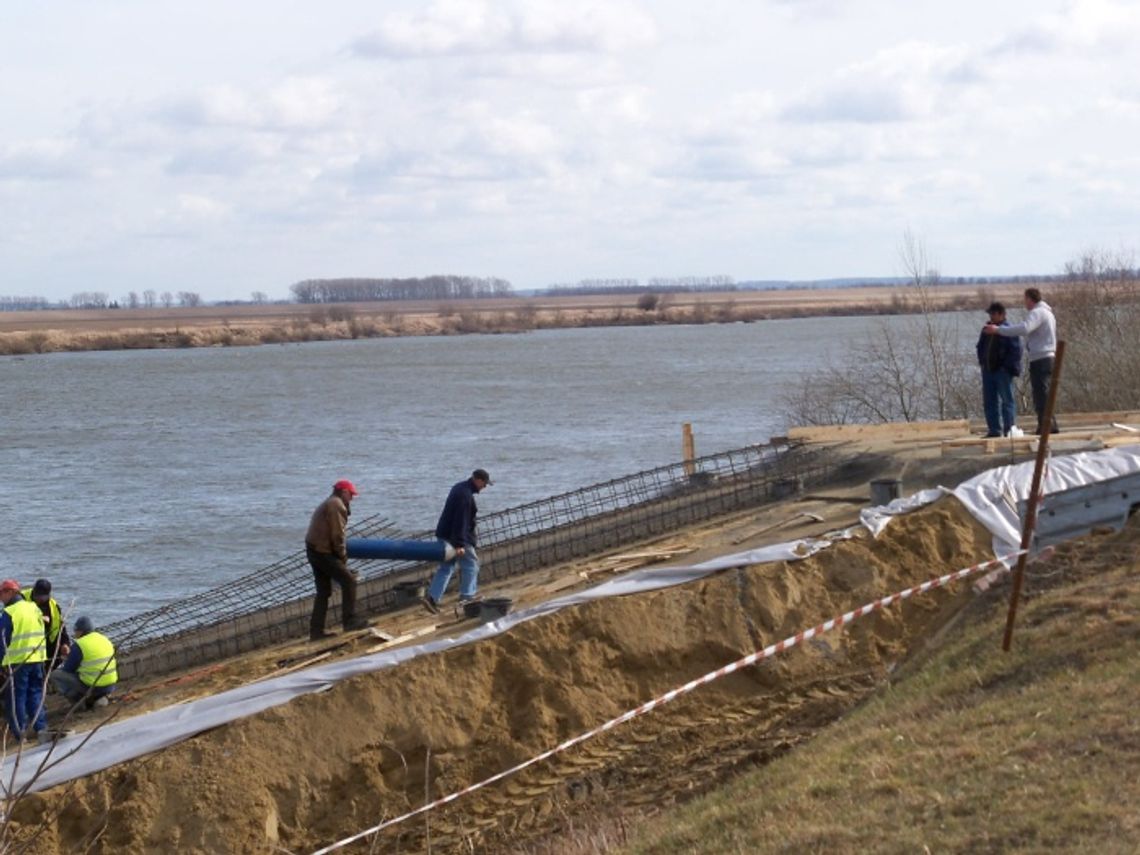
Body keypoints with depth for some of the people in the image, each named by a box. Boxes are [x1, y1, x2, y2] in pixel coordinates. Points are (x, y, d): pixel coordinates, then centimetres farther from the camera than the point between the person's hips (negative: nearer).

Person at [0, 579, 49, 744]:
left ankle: (19, 731, 7)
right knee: (36, 693, 15)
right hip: (38, 659, 6)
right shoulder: (35, 608, 8)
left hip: (17, 662, -6)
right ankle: (41, 727, 8)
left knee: (16, 697, 5)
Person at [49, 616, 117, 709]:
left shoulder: (79, 645, -13)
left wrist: (61, 667, 18)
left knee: (55, 675, 4)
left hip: (92, 687, -7)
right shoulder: (105, 639, 9)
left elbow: (68, 669, -5)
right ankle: (99, 697, 13)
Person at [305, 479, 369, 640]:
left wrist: (340, 556, 11)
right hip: (323, 552, -10)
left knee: (323, 591, 13)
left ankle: (316, 630, 13)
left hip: (313, 551, 10)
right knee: (348, 580, -7)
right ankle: (350, 621, -9)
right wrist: (342, 556, -5)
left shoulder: (327, 505, 24)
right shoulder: (337, 506, -10)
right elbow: (337, 535, -17)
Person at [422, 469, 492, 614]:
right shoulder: (466, 496, -21)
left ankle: (432, 598, 3)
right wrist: (459, 544, -27)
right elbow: (461, 520, -26)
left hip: (445, 534, 10)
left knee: (446, 567, 10)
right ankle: (467, 597, 8)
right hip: (457, 536, -10)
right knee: (471, 564, 4)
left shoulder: (460, 488, 12)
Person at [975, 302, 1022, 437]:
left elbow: (1016, 350, -13)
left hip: (1002, 370, -8)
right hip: (988, 370, 8)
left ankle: (1010, 428, -5)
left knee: (1007, 400, -6)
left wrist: (1006, 366, -15)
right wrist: (982, 362, 12)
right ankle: (995, 429, 11)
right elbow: (980, 347, 26)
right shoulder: (987, 330, 14)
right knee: (989, 401, 7)